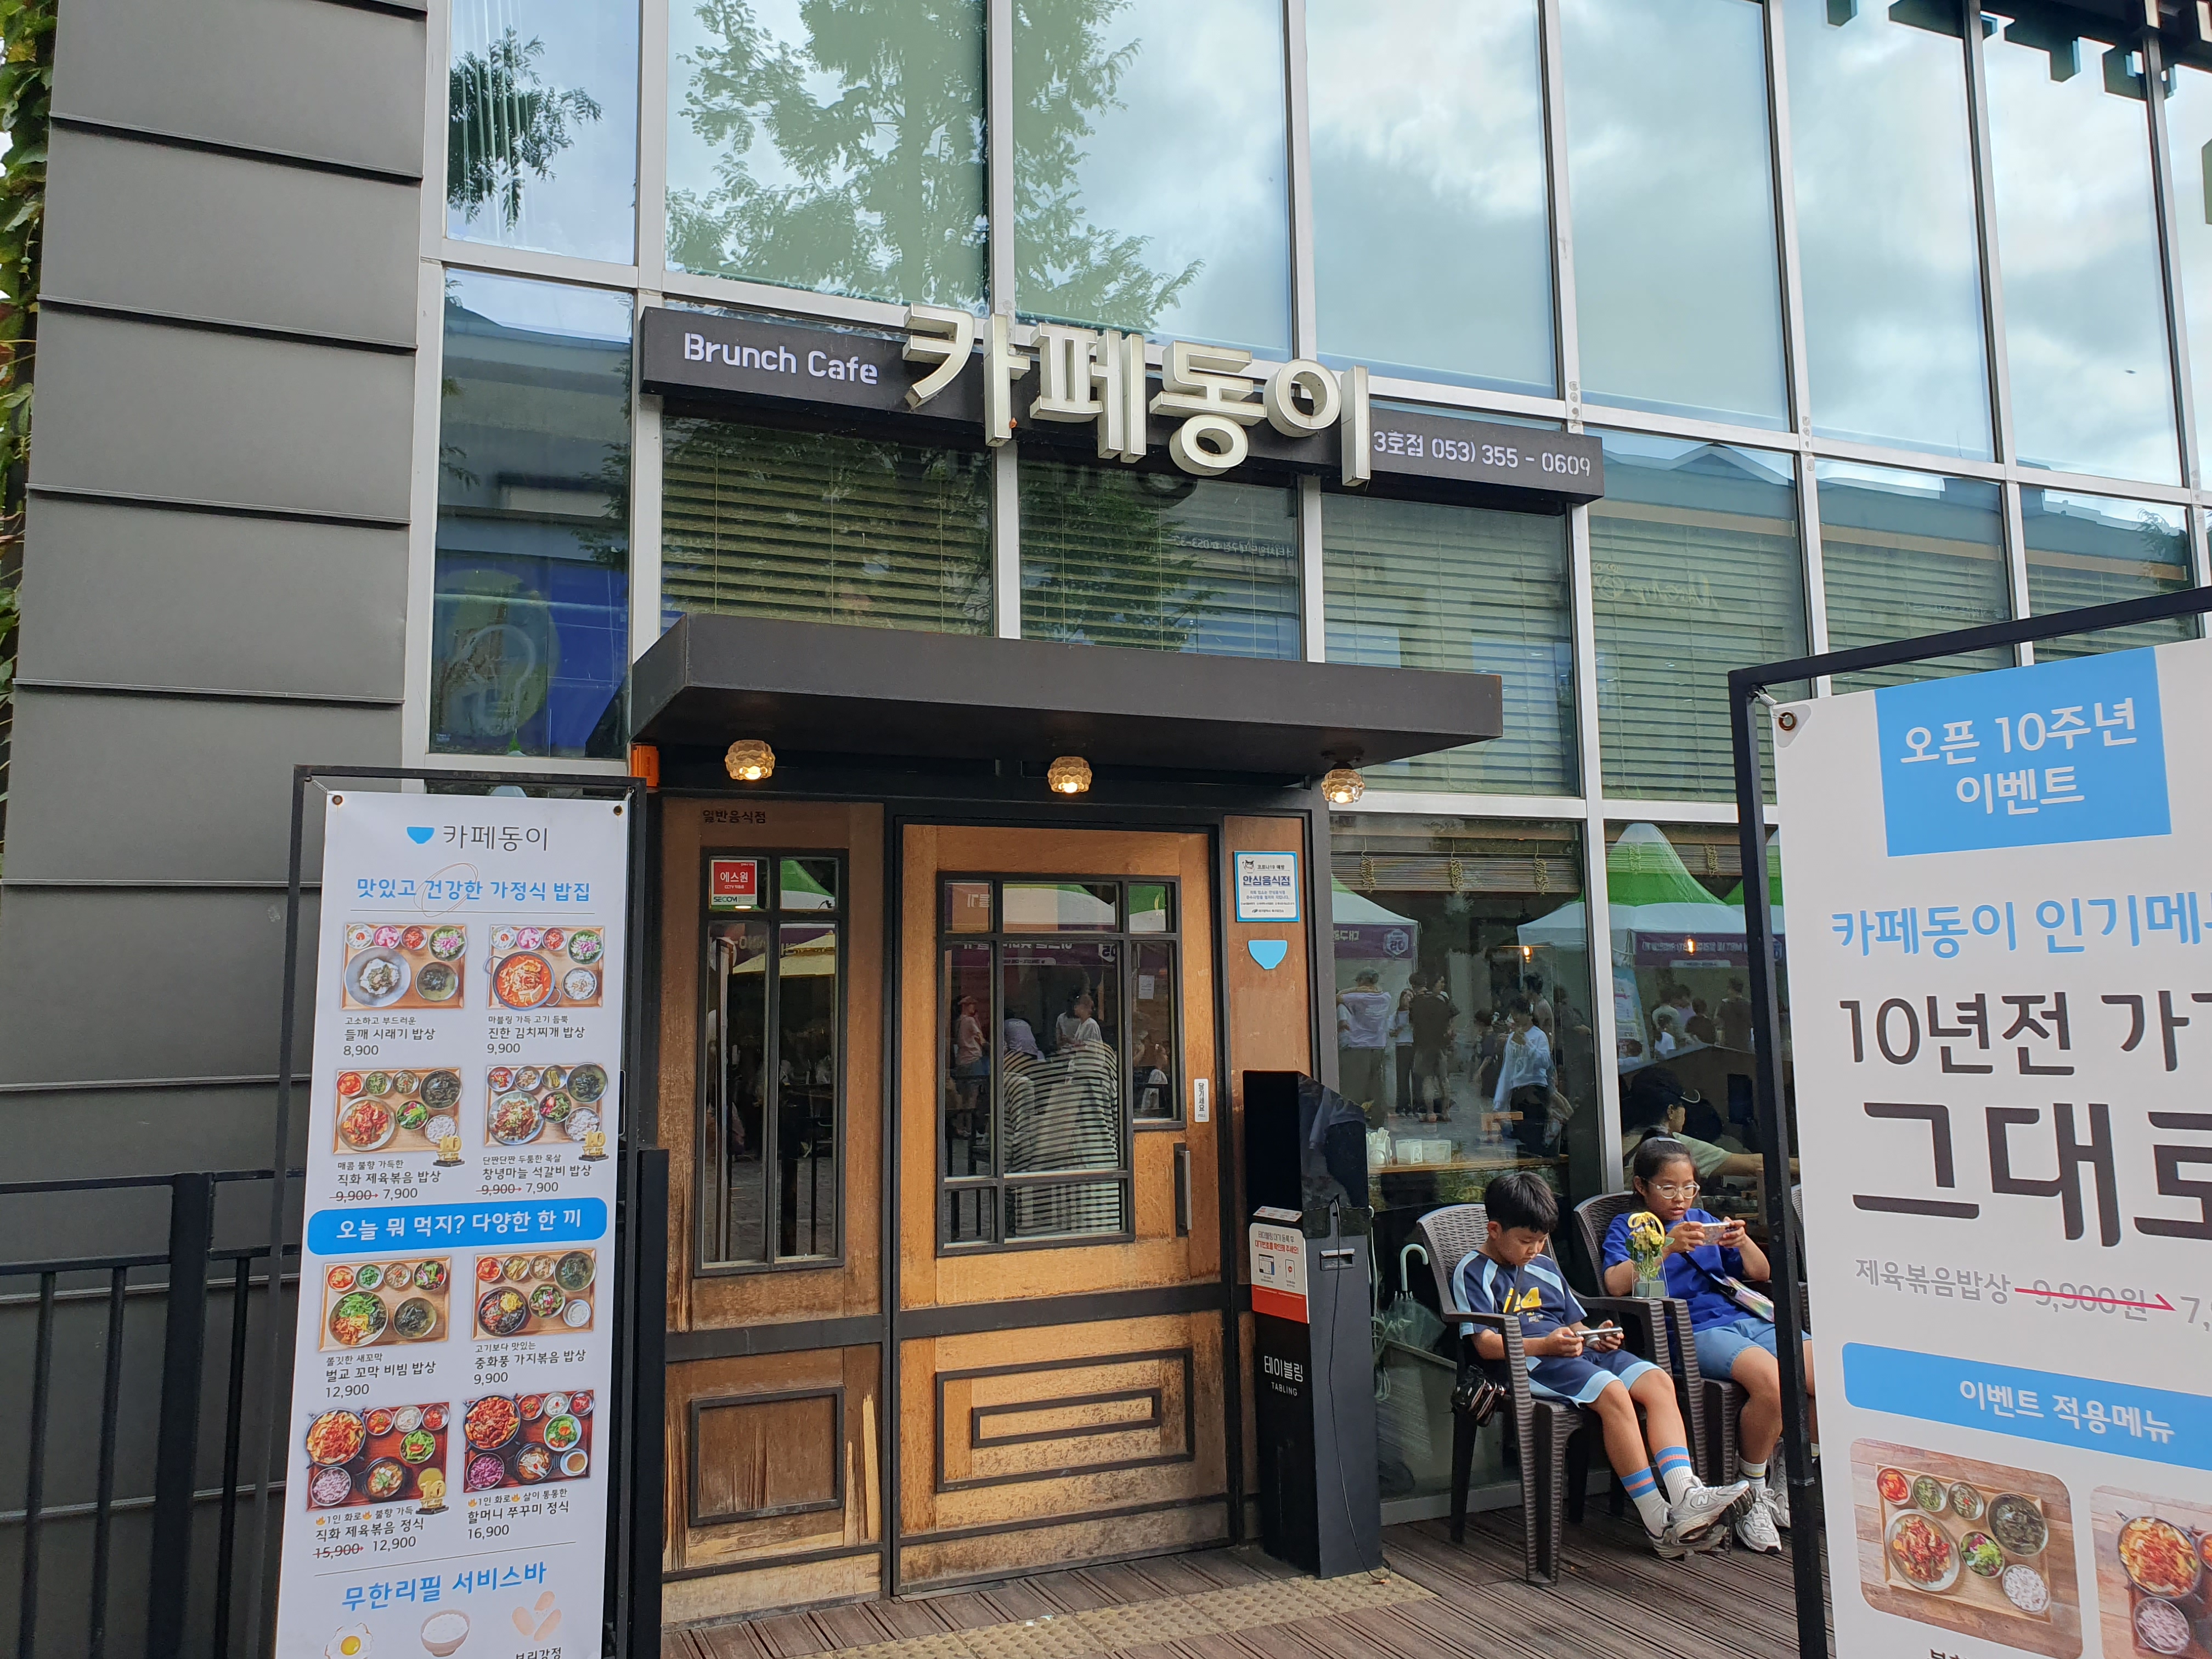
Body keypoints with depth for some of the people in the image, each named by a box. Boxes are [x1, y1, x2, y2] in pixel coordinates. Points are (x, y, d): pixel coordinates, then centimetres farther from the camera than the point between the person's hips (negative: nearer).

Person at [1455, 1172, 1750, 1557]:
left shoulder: (1545, 1268, 26)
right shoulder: (1472, 1273, 1)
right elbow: (1486, 1344, -9)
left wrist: (1596, 1338, 6)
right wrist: (1546, 1345, -20)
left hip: (1577, 1352, 8)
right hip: (1526, 1364, -8)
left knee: (1659, 1381, -15)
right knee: (1612, 1392, -31)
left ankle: (1684, 1496, -28)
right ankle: (1659, 1523, -29)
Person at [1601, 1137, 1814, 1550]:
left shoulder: (1702, 1219, 27)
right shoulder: (1627, 1227, 13)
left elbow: (1760, 1272, 25)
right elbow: (1615, 1284, -6)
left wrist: (1743, 1242, 2)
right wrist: (1670, 1247, -16)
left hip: (1743, 1316, 6)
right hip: (1691, 1331, -5)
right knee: (1769, 1379, -34)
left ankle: (1784, 1481, 2)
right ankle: (1753, 1496, -13)